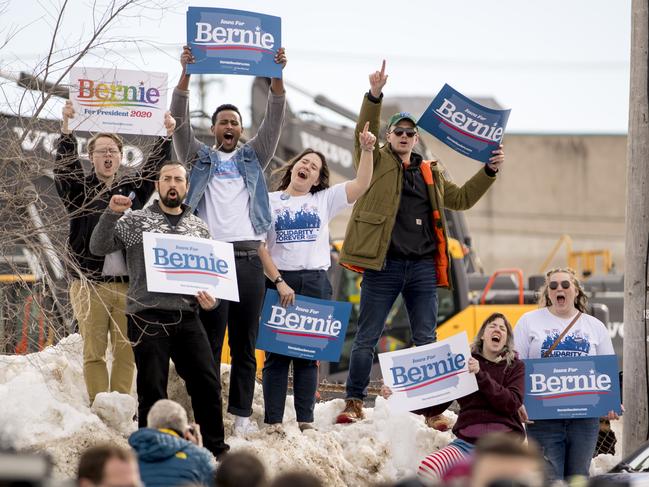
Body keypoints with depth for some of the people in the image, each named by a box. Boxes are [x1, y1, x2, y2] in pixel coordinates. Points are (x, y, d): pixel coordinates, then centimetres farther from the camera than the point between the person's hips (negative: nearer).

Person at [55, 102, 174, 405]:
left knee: (125, 351, 1)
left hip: (127, 285, 3)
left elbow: (154, 167, 13)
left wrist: (167, 135, 1)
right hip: (89, 285, -3)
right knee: (94, 351, -4)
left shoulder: (132, 189, 16)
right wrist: (66, 127, -20)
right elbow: (64, 167, -8)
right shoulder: (79, 190, 7)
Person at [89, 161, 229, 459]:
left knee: (208, 383, 2)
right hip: (148, 318, -3)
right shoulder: (136, 221, 3)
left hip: (186, 318, 3)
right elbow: (99, 248, -4)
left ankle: (216, 450, 14)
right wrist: (112, 214, -18)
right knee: (152, 391, -1)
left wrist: (211, 298, -2)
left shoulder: (199, 228, 14)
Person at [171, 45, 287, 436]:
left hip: (248, 257, 2)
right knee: (209, 339, -4)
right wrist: (186, 74, -12)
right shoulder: (200, 158, 14)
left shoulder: (253, 158, 18)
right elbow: (180, 121, 1)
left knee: (245, 342, 3)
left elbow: (275, 121, 7)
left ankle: (242, 412, 6)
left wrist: (277, 75, -7)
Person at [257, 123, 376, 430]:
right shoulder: (270, 201, 6)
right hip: (279, 281, -2)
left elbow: (361, 184, 4)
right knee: (277, 353, -4)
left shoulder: (324, 200, 14)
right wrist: (278, 282, -10)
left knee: (308, 354, 3)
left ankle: (306, 421, 4)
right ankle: (273, 422, -4)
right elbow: (259, 246, -1)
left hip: (315, 283, 2)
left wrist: (367, 151, -9)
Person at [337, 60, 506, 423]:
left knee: (426, 340, 4)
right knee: (367, 337, -1)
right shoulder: (377, 162, 7)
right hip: (384, 266, -4)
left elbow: (461, 198, 26)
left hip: (423, 267, 4)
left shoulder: (432, 173, 20)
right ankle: (355, 403, 5)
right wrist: (375, 96, -25)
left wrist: (489, 171, 15)